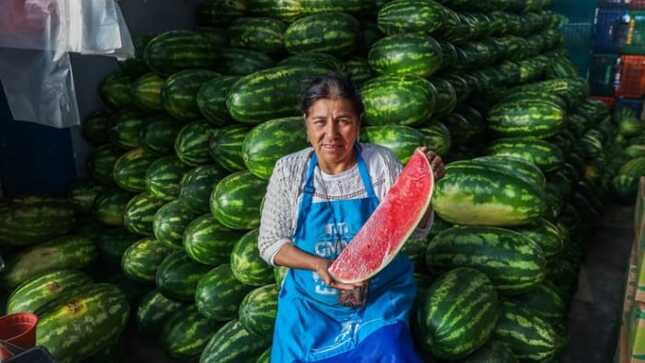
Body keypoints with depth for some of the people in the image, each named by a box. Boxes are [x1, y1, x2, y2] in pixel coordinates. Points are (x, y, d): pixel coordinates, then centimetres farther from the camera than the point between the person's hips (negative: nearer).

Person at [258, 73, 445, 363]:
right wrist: (318, 264, -20)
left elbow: (415, 232, -5)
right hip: (311, 304, 1)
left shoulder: (381, 161, -9)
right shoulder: (289, 170, -7)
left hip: (380, 300, 0)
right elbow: (270, 244, -3)